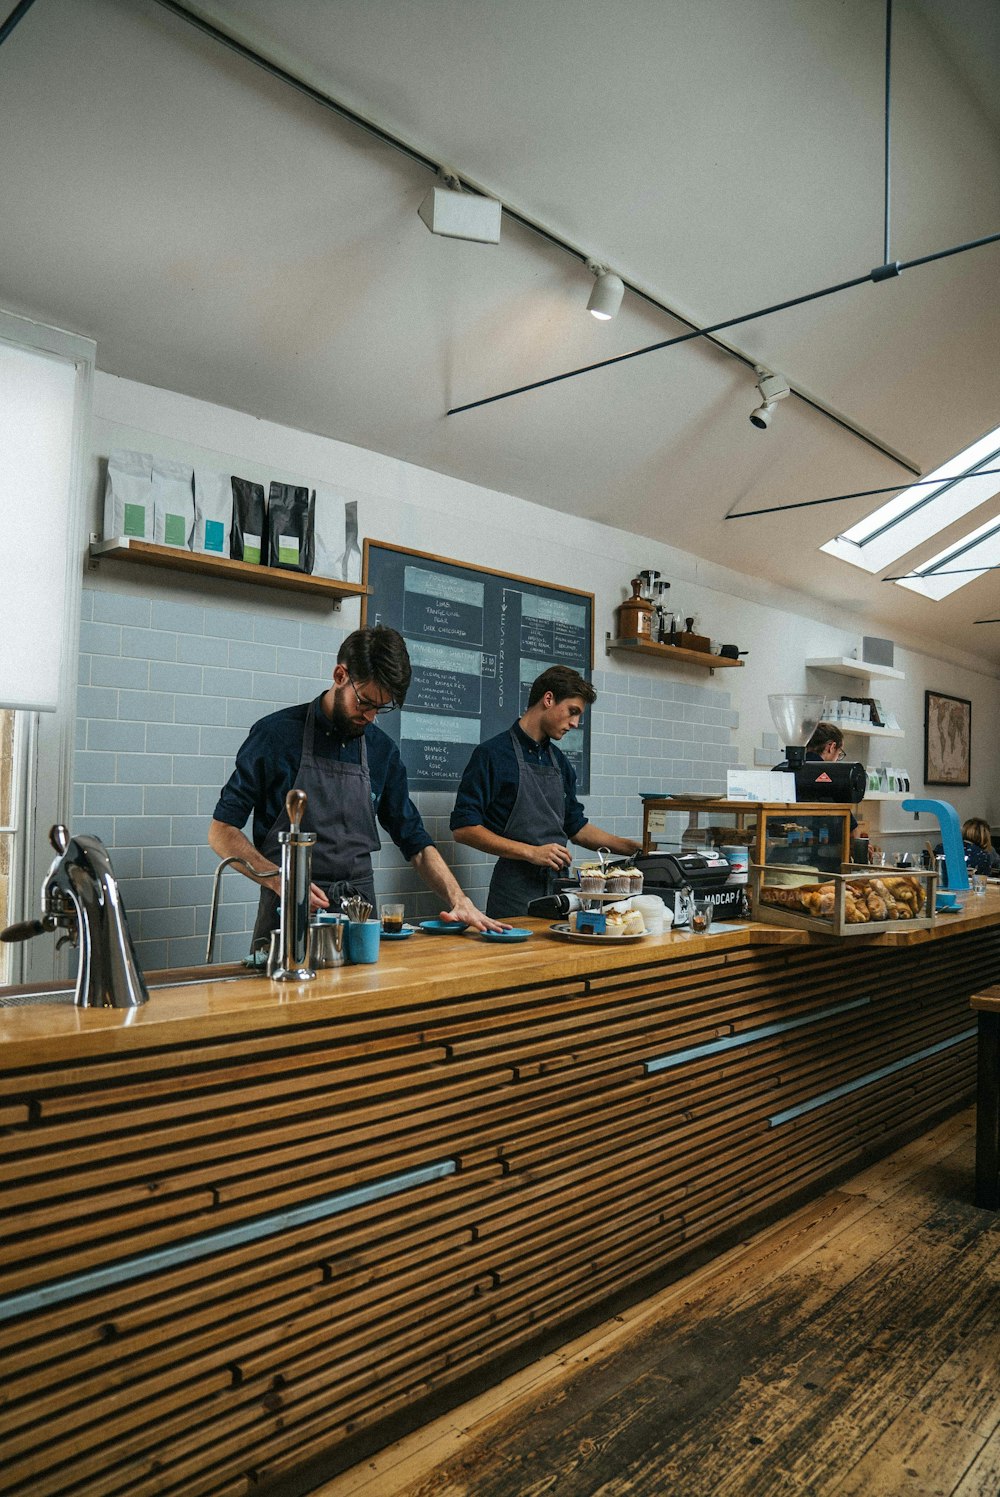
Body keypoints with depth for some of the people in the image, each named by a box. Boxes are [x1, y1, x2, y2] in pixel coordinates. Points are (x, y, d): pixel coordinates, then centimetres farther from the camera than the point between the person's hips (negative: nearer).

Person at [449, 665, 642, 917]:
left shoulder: (559, 761, 14)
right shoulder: (493, 753, -8)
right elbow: (464, 828, -14)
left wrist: (633, 847, 15)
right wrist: (530, 852, -19)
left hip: (559, 887, 7)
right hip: (516, 893, -6)